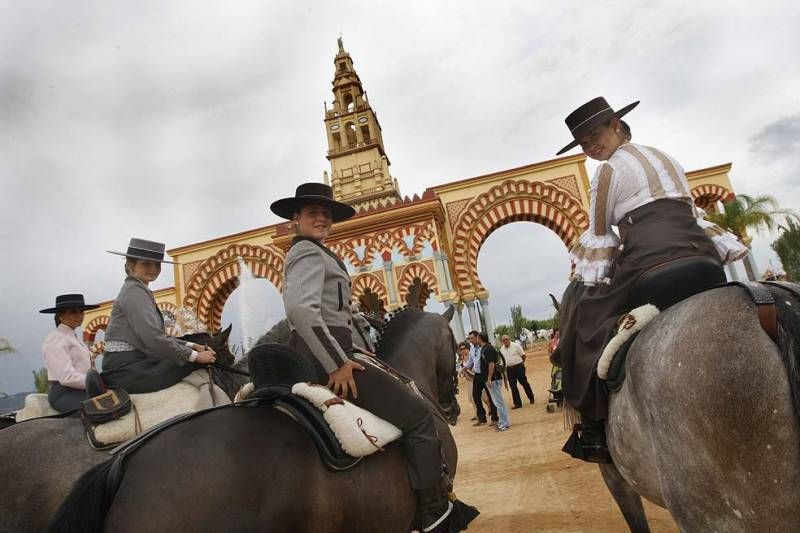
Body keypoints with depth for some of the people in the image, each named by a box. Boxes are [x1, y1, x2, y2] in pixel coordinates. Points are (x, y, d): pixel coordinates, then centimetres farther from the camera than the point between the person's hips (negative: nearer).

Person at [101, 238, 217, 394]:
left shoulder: (141, 290, 18)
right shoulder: (134, 291, -13)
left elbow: (160, 334, 18)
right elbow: (153, 338, -23)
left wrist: (190, 346, 6)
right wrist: (194, 356, -19)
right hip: (126, 370, -9)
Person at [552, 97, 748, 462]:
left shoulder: (608, 171, 3)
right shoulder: (667, 159, 27)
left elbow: (599, 234, 7)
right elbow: (693, 214, 27)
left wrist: (582, 268, 21)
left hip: (650, 261, -8)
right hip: (703, 259, 8)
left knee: (583, 327, 1)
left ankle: (596, 432, 0)